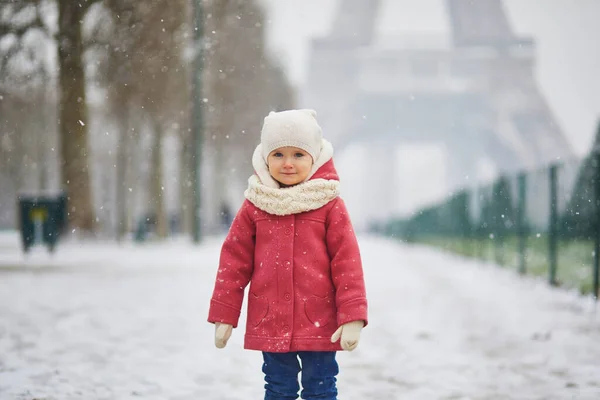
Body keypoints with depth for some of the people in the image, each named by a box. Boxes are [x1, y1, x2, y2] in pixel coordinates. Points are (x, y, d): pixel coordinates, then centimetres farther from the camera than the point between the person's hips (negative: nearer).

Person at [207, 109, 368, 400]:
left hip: (319, 324, -2)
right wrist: (223, 316, 4)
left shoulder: (329, 204, -4)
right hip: (270, 322, 2)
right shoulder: (254, 206, 2)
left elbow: (347, 260, -6)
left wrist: (352, 317, -11)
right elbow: (234, 259, 5)